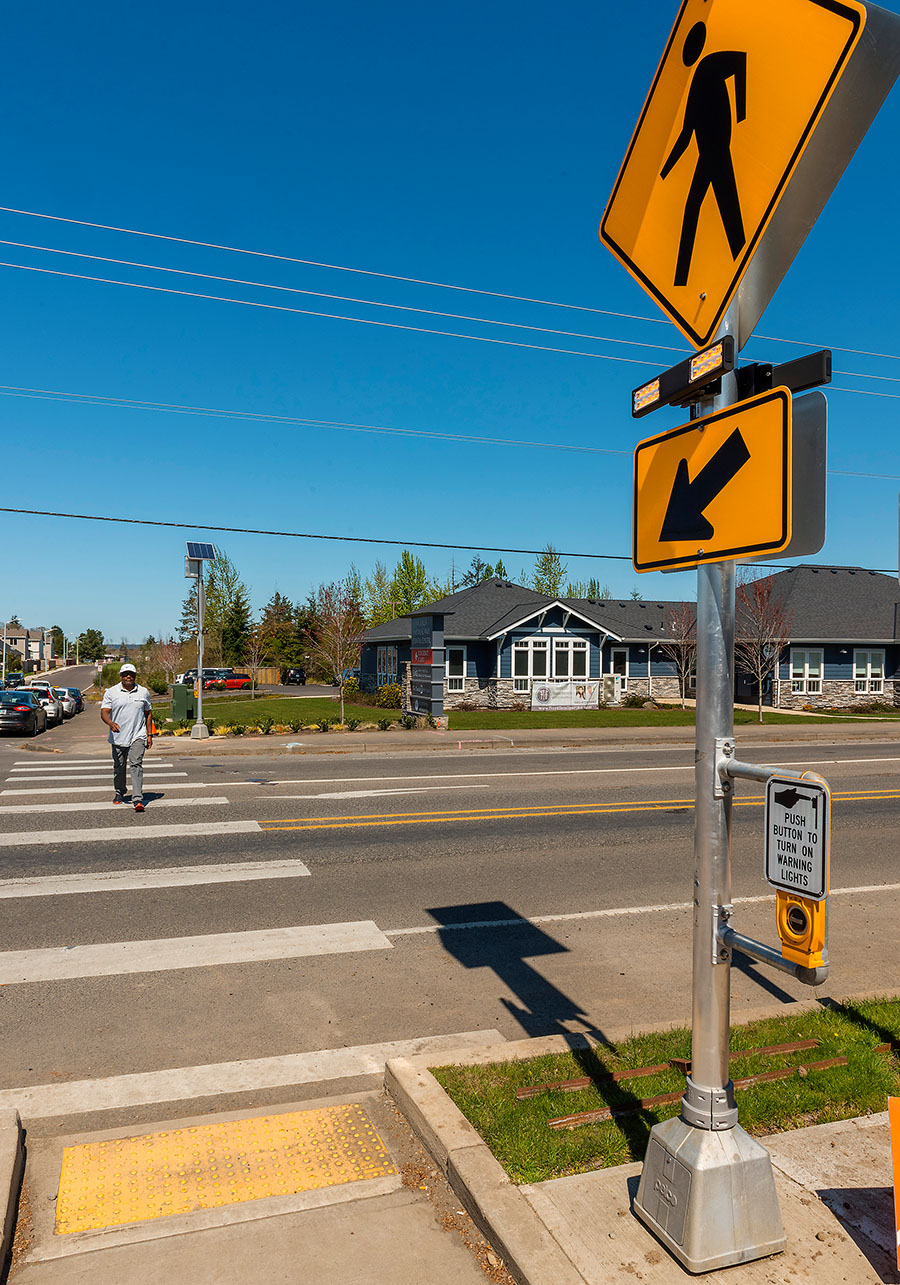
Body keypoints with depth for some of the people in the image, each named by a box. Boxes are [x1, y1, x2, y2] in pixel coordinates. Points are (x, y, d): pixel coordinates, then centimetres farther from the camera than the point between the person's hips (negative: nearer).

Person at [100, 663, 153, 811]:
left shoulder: (144, 692, 7)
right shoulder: (111, 692, 1)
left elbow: (147, 714, 14)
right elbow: (104, 712, -7)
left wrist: (149, 735, 10)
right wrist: (110, 723, -29)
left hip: (138, 736, -1)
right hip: (118, 737, 1)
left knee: (136, 765, -14)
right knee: (119, 767, 13)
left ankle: (138, 799, -19)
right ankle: (119, 793, 35)